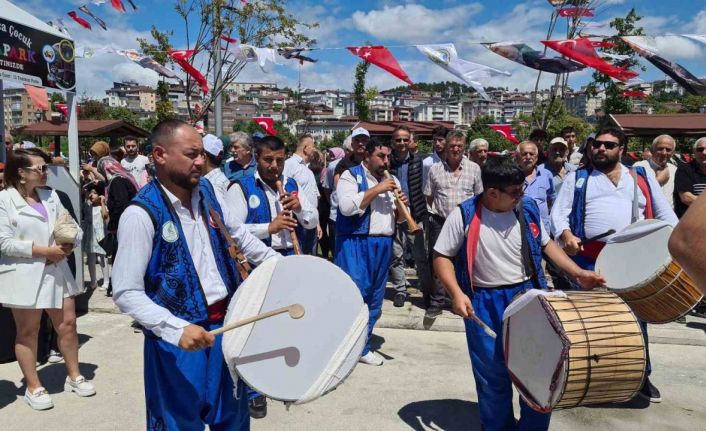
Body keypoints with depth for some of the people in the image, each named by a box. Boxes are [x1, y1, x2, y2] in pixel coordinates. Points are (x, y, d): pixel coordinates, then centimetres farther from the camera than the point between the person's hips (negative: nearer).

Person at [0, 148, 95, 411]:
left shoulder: (50, 195, 9)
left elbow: (72, 228, 7)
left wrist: (67, 246, -14)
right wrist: (43, 250, -18)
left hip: (56, 271, 5)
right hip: (24, 276, -5)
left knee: (68, 324, 10)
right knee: (28, 332, 8)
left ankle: (73, 376, 27)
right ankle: (33, 387, 22)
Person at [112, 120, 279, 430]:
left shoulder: (206, 192, 1)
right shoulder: (141, 214, -19)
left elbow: (239, 235, 16)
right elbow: (126, 293, -20)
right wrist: (176, 329, -29)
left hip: (226, 324, 6)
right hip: (178, 339, -6)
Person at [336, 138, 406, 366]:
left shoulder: (392, 181, 17)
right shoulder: (351, 175, -3)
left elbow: (399, 217, 19)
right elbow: (347, 207, -19)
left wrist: (402, 205, -3)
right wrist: (377, 190, -17)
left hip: (383, 244, 7)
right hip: (356, 243, -6)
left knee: (374, 298, 11)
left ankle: (362, 345, 23)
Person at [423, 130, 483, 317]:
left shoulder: (474, 169, 4)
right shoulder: (435, 169, 3)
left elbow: (479, 196, 9)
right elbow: (429, 197, 8)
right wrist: (440, 211, 1)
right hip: (440, 223, 0)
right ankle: (436, 302, 15)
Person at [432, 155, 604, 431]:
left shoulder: (528, 208, -2)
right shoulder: (464, 215, -13)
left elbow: (546, 244, 12)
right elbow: (442, 257, -7)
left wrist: (577, 273, 2)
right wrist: (456, 293, -20)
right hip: (485, 304, -3)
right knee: (492, 376, 10)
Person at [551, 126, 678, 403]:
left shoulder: (642, 178, 15)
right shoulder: (577, 179, 10)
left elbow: (665, 214, 15)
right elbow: (559, 211, 1)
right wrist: (566, 234, -18)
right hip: (590, 260, -1)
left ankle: (641, 375, 26)